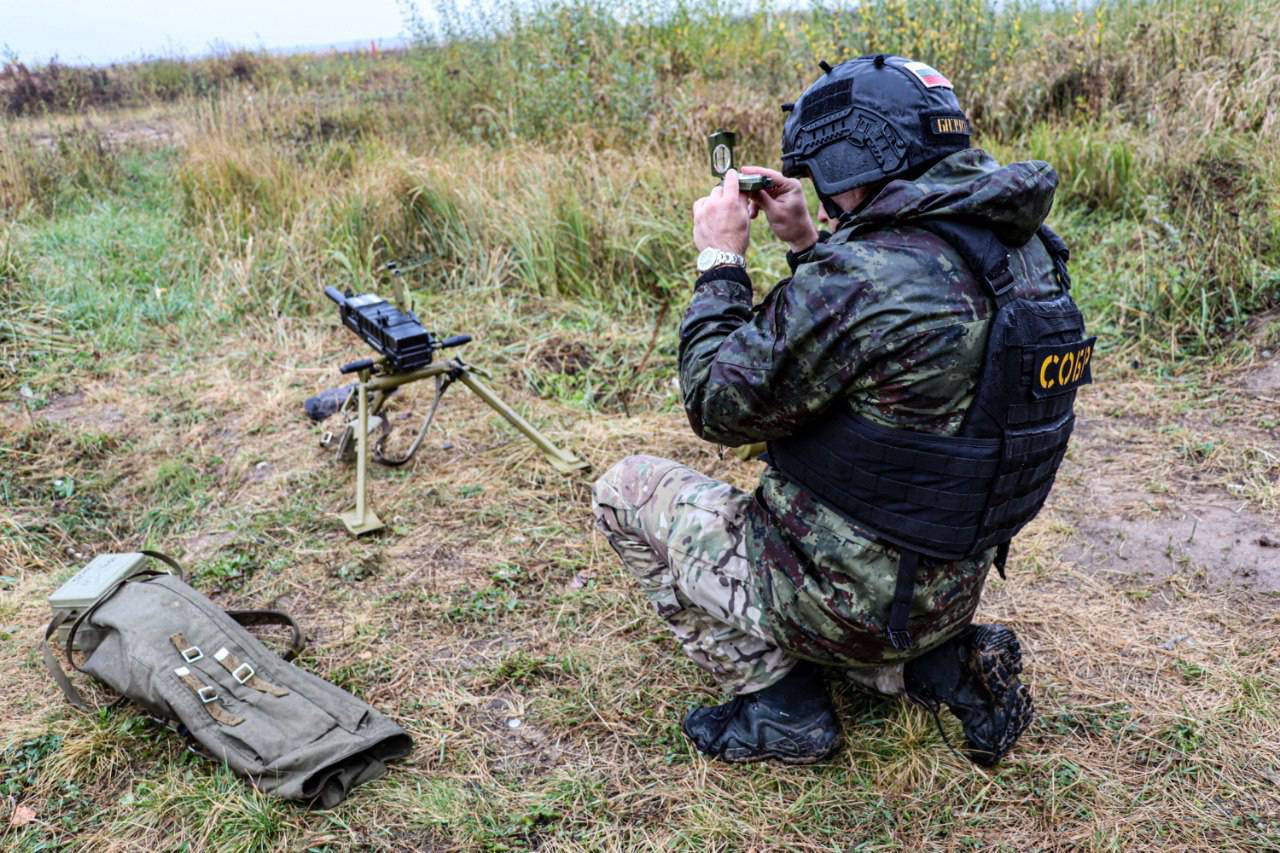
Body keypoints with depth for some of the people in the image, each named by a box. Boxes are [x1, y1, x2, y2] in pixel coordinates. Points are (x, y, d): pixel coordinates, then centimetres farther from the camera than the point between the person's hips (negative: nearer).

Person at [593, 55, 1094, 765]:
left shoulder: (868, 273, -28)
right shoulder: (1023, 249, 0)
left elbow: (719, 404, -17)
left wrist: (718, 260, -7)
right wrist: (807, 245, 8)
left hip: (851, 599, -8)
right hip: (950, 589, 8)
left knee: (625, 490, 7)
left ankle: (775, 704, 6)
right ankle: (941, 667, 14)